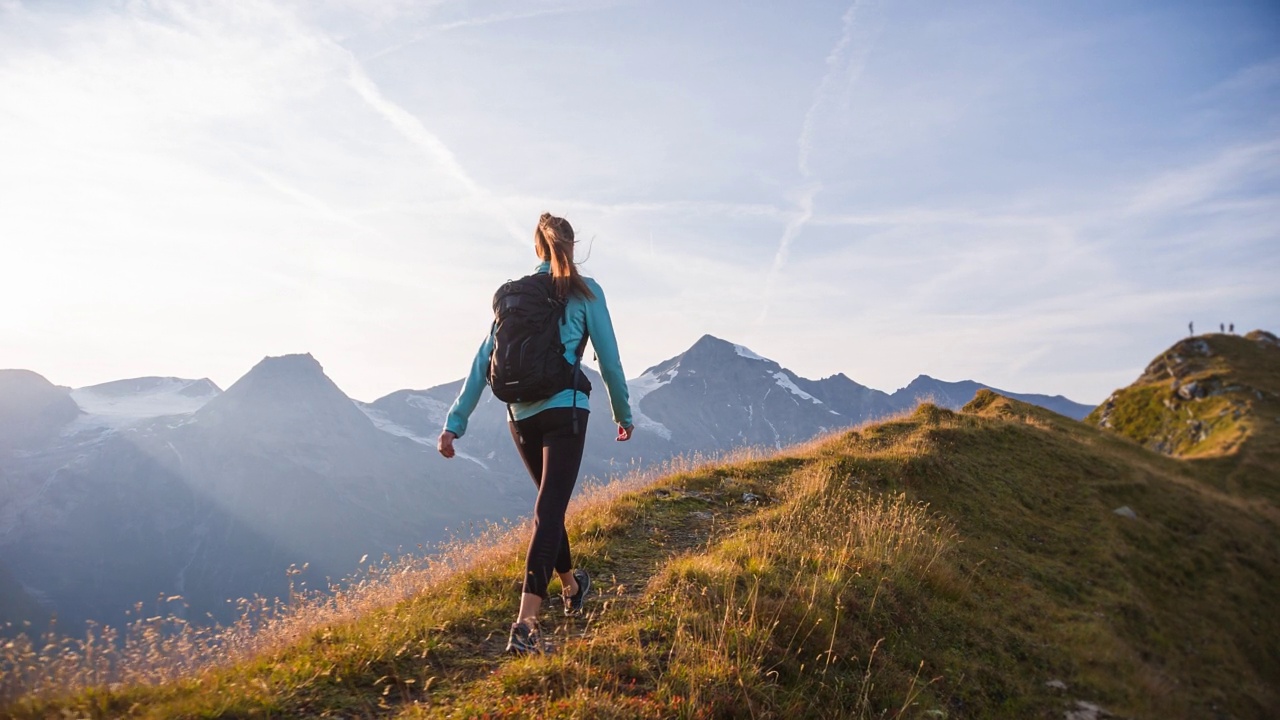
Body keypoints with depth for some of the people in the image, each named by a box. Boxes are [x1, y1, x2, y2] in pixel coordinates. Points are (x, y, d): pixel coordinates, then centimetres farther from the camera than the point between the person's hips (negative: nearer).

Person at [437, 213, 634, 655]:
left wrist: (455, 423, 6)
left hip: (521, 416, 5)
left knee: (550, 504, 22)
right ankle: (525, 624, -16)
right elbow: (608, 357, 2)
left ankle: (571, 588, 41)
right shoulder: (585, 292, 0)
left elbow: (483, 361, 6)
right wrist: (622, 413, 14)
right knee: (548, 511, -7)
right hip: (565, 411, -4)